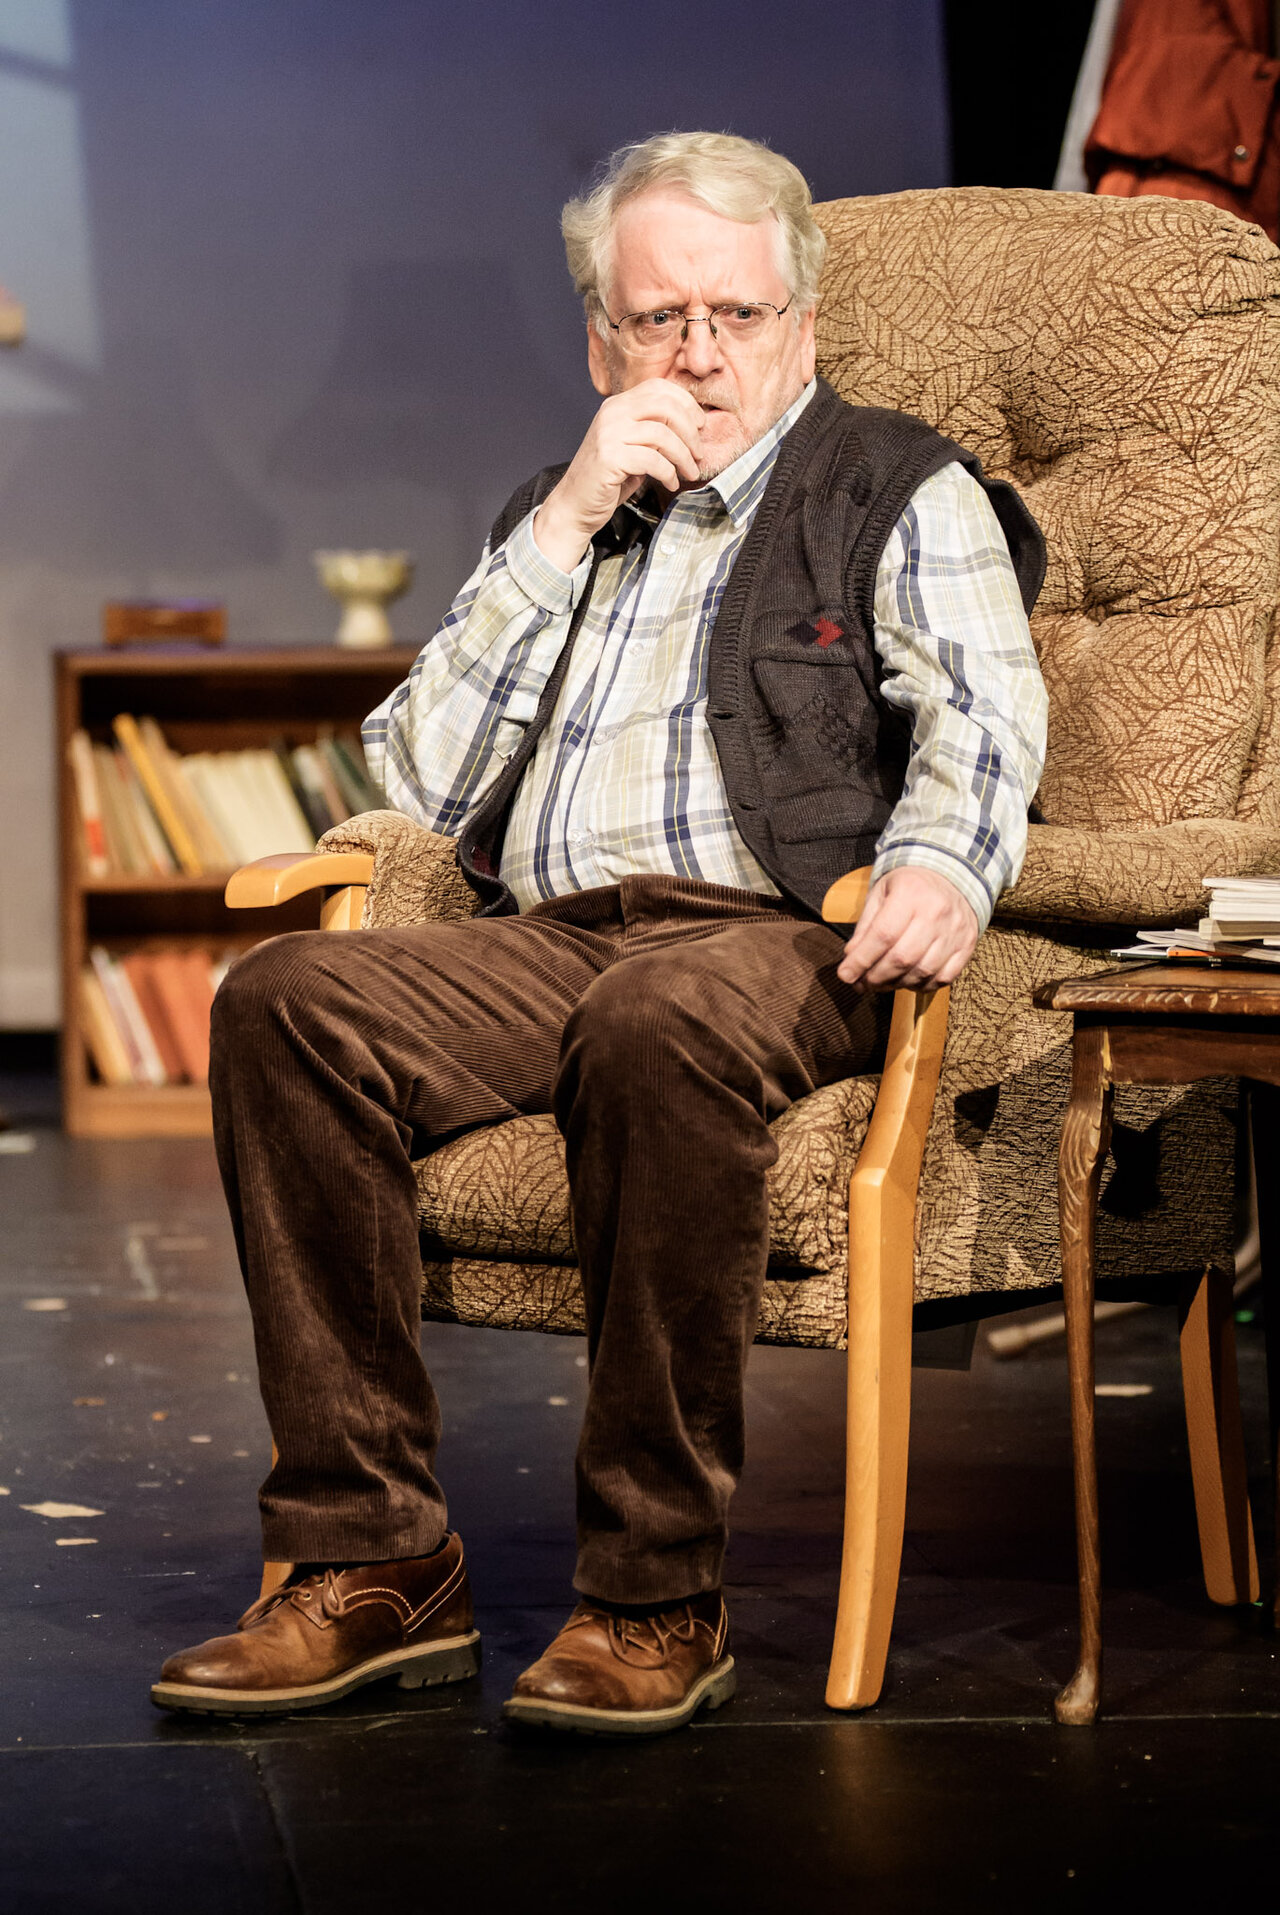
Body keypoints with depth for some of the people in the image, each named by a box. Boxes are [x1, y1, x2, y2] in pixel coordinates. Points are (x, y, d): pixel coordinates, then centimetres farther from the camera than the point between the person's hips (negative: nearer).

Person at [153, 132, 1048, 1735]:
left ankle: (657, 1593, -31)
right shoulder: (553, 521, 28)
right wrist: (565, 530, 9)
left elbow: (981, 720, -2)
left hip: (778, 933, -4)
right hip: (546, 937, 4)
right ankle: (369, 1561, -23)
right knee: (288, 997, -26)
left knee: (658, 1022, -40)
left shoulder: (906, 494, 16)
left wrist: (939, 865, -26)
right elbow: (418, 784, 17)